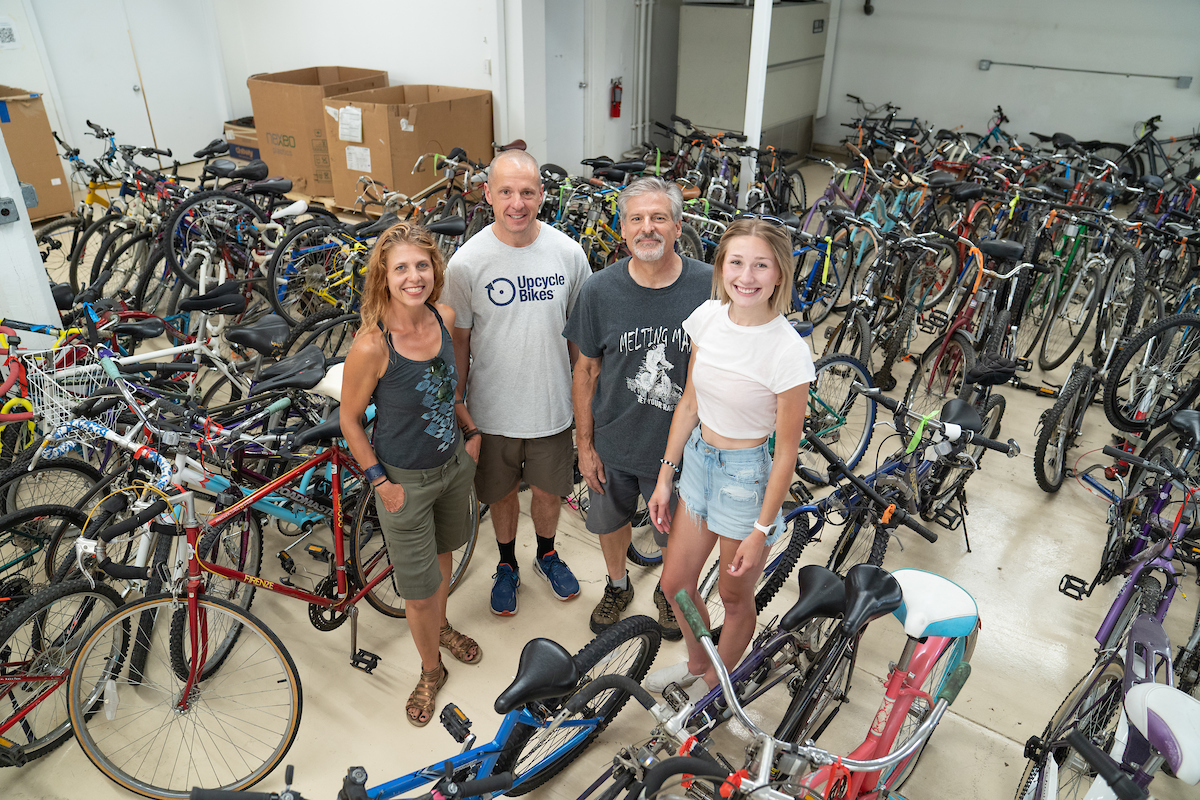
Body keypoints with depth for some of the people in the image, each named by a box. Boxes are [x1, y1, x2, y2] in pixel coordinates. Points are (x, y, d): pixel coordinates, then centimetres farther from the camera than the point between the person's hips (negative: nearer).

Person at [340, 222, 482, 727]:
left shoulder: (445, 318, -11)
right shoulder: (371, 345, -27)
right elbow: (350, 420, -14)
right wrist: (381, 483, -12)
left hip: (453, 464, 5)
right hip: (404, 479, -5)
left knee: (443, 556, 28)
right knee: (418, 589, 10)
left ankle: (441, 627, 57)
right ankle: (431, 670, 38)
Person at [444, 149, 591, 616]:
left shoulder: (568, 253, -8)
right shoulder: (467, 262, -14)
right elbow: (458, 340, -6)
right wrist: (458, 412, -4)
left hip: (553, 407, 1)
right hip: (493, 412, -1)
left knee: (548, 491, 19)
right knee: (502, 494, 19)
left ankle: (546, 555, 49)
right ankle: (507, 564, 47)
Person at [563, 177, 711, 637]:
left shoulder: (709, 286, -15)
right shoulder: (600, 291, -13)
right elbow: (587, 370, -3)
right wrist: (585, 445, -1)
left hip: (681, 447, -1)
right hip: (613, 445, 1)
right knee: (610, 522, 23)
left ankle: (669, 590, 52)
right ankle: (617, 585, 54)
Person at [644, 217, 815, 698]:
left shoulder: (787, 351, -25)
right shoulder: (708, 317, -8)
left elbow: (786, 452, -17)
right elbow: (689, 403, 3)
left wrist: (762, 530, -12)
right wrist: (665, 475, 6)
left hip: (747, 477, -6)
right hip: (698, 460, 6)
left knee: (735, 598, 18)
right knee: (675, 585, 21)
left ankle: (713, 685, 46)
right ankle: (696, 663, 51)